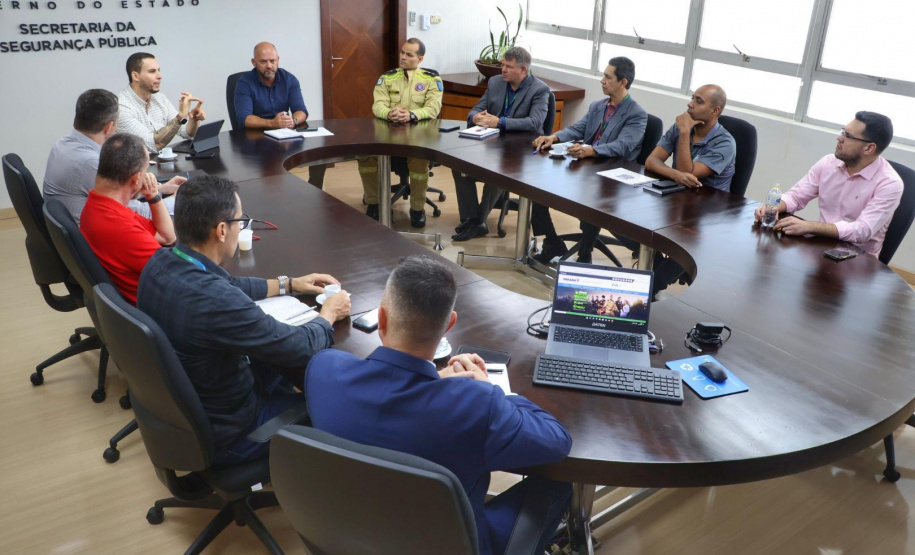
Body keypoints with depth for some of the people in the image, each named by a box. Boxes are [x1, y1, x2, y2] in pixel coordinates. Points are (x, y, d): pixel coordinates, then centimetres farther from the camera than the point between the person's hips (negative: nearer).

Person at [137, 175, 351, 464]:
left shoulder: (159, 262, -11)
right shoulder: (216, 301, -37)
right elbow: (300, 347, -23)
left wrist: (288, 284, 15)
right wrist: (328, 315, -4)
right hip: (221, 435, -7)